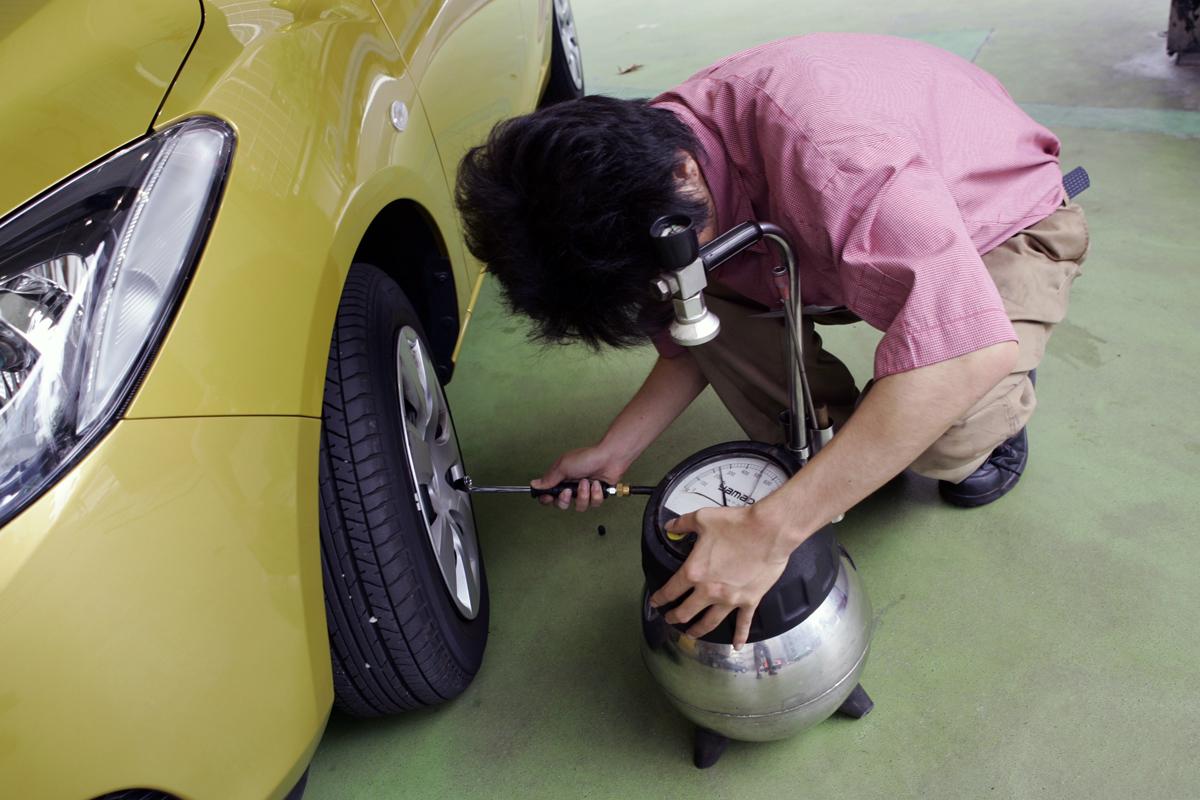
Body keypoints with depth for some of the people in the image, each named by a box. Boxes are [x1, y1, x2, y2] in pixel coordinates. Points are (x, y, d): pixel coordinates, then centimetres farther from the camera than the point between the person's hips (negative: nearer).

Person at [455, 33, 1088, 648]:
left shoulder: (815, 135, -43)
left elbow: (970, 348, -51)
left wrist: (769, 531, -50)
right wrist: (614, 451, -13)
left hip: (1006, 223, -5)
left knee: (942, 435, -32)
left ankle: (1002, 411, 5)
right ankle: (831, 454, 3)